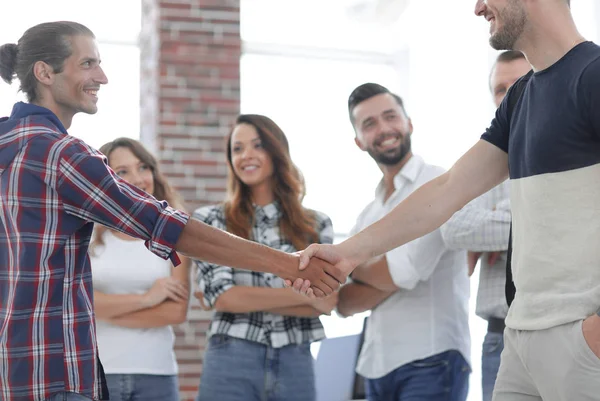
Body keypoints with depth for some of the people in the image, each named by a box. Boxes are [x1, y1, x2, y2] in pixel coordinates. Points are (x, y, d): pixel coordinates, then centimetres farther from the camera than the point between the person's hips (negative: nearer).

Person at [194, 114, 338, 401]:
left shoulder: (316, 225, 7)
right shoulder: (210, 220, 2)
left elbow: (325, 302, -1)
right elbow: (219, 295, -9)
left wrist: (247, 299, -11)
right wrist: (304, 294, -10)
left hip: (296, 365, 2)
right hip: (231, 364, -2)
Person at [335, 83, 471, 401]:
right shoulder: (367, 215, 15)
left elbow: (406, 272, -16)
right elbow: (345, 303, 7)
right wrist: (390, 276, -14)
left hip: (431, 360, -7)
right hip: (377, 366, 7)